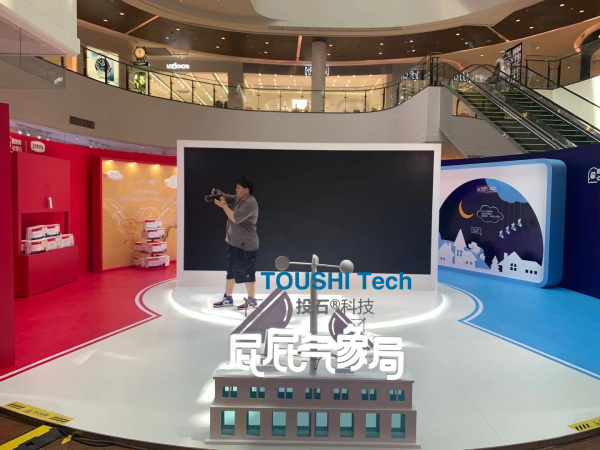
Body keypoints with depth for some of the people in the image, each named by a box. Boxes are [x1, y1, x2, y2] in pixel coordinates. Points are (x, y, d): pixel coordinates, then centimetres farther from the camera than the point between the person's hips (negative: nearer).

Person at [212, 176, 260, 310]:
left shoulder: (250, 203, -20)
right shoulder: (238, 199, 9)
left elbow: (235, 218, -27)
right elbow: (226, 197, 16)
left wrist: (223, 205, -20)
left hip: (246, 246, -10)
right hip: (233, 242, 10)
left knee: (247, 273, 0)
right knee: (231, 270, 16)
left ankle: (251, 300, 14)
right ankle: (228, 298, 27)